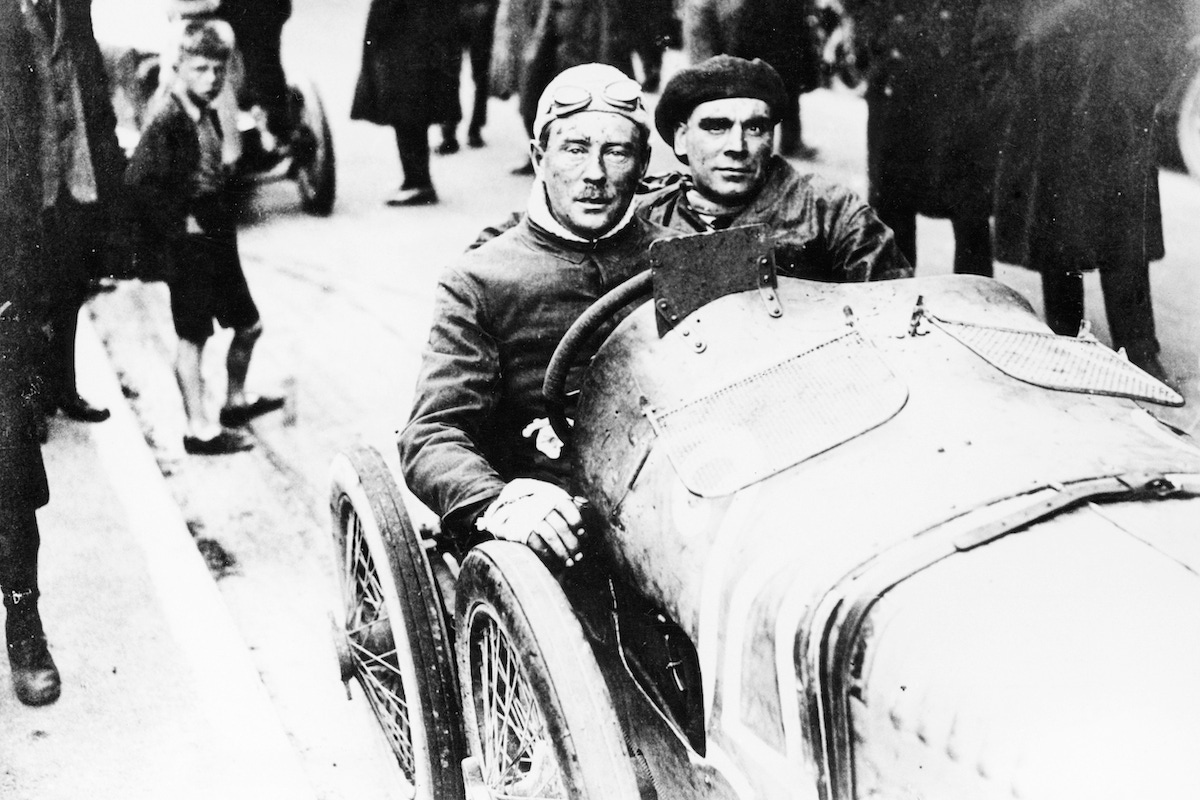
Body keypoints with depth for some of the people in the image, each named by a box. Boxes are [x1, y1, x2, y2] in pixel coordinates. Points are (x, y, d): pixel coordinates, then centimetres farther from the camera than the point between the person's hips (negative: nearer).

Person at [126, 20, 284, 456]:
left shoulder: (209, 117, 10)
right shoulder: (167, 121, -15)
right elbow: (139, 181, -22)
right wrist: (178, 222, -17)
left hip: (218, 240, 9)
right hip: (189, 244, -8)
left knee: (248, 324, 17)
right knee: (193, 337, -1)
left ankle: (236, 399, 35)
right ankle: (199, 428, 5)